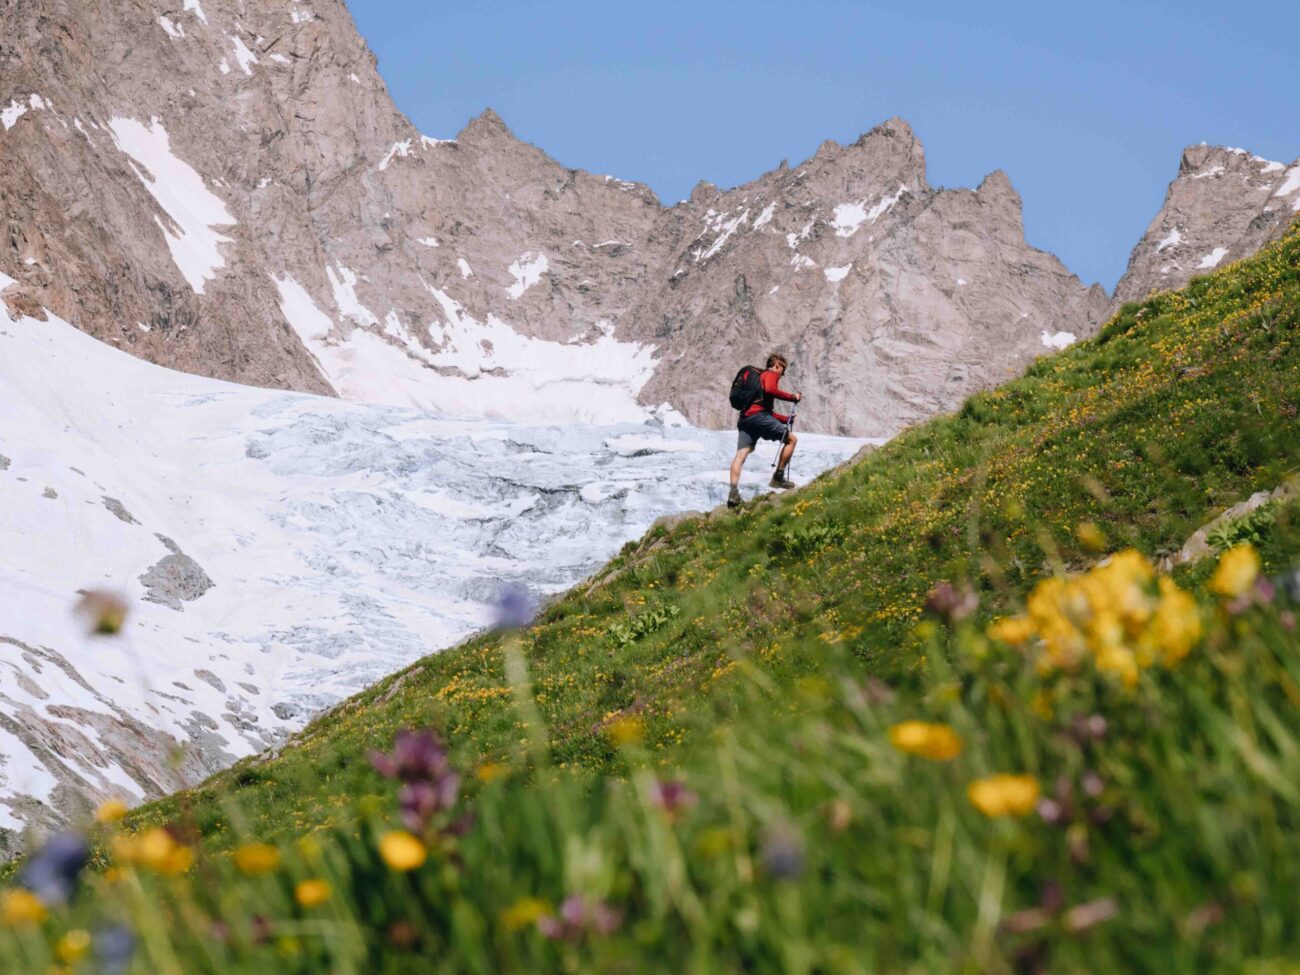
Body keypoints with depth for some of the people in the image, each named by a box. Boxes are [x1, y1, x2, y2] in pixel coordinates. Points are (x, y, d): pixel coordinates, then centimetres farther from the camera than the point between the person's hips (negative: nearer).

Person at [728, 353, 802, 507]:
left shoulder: (759, 377, 36)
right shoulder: (771, 374, 7)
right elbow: (770, 390, -17)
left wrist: (786, 419, 37)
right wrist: (792, 397, -9)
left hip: (744, 418, 9)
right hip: (758, 415, -9)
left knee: (740, 455, -6)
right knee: (791, 439, 6)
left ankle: (733, 492, -21)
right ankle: (778, 477, 3)